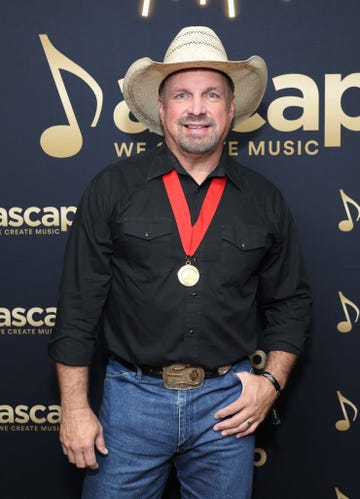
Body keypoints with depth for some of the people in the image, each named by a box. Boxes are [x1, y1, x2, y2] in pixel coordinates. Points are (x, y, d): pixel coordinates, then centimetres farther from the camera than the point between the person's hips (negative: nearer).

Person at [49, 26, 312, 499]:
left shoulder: (265, 202, 3)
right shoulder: (112, 189, -3)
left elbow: (290, 301, 11)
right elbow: (79, 302, -4)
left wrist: (273, 381, -1)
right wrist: (74, 407, -4)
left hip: (227, 403, 2)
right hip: (133, 395, -1)